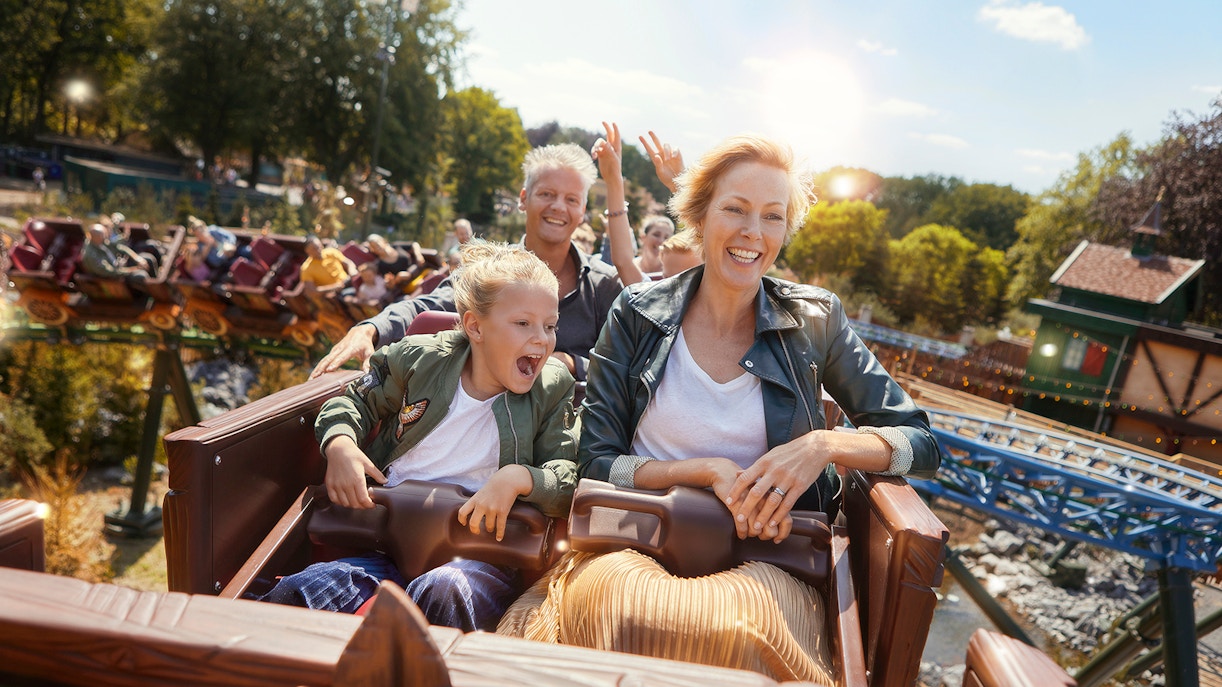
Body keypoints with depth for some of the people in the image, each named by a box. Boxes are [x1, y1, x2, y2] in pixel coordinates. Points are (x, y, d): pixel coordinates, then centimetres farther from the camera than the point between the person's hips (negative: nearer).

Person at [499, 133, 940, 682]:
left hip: (766, 558, 1)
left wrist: (824, 445, -14)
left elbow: (921, 444, 5)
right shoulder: (637, 314, 2)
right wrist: (709, 472, -15)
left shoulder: (815, 320, 4)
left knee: (750, 620, -34)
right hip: (636, 544, 0)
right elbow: (595, 464, -1)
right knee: (607, 589, -34)